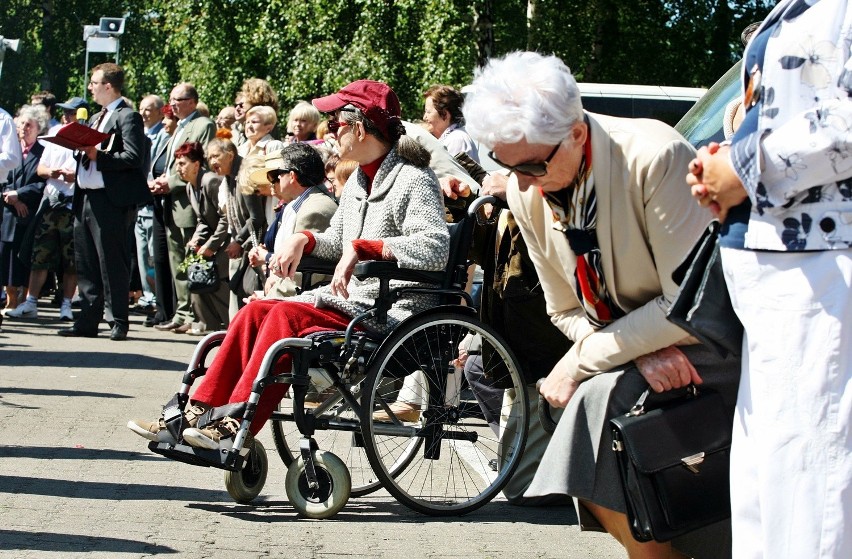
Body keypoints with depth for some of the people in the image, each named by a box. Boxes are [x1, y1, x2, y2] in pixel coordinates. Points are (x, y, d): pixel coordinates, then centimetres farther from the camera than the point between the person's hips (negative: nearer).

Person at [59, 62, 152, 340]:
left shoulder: (127, 117, -7)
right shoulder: (95, 118, 22)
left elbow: (133, 157, -18)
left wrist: (98, 156, -19)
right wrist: (83, 151, 5)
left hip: (110, 200, -9)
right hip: (86, 198, 9)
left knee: (112, 263, -4)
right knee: (86, 263, 11)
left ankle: (118, 322, 2)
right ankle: (88, 320, 16)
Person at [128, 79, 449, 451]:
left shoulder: (413, 180, -11)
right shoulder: (359, 180, 17)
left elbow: (436, 248, -26)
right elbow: (336, 244, 24)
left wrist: (362, 247, -29)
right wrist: (303, 239, 2)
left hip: (394, 313, -9)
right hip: (352, 299, 9)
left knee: (287, 315, -26)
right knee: (255, 312, -9)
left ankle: (235, 429, -28)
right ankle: (198, 415, -15)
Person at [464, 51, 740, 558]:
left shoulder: (655, 158, -24)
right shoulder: (525, 192, -4)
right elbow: (567, 311, 4)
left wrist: (583, 360, -20)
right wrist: (641, 355, -16)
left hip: (707, 345, -6)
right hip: (628, 355, 6)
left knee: (599, 401, -28)